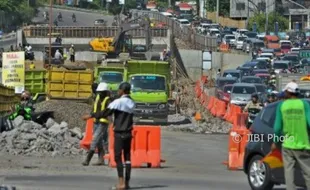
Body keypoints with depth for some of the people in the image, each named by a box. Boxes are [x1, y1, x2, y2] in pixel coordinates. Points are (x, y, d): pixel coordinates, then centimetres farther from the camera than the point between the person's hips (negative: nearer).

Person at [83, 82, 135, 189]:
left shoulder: (118, 102, -11)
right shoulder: (131, 103, 10)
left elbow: (105, 113, -14)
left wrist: (91, 116, -8)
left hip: (119, 133, -6)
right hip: (128, 134, 6)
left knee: (117, 157, -5)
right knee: (127, 157, 7)